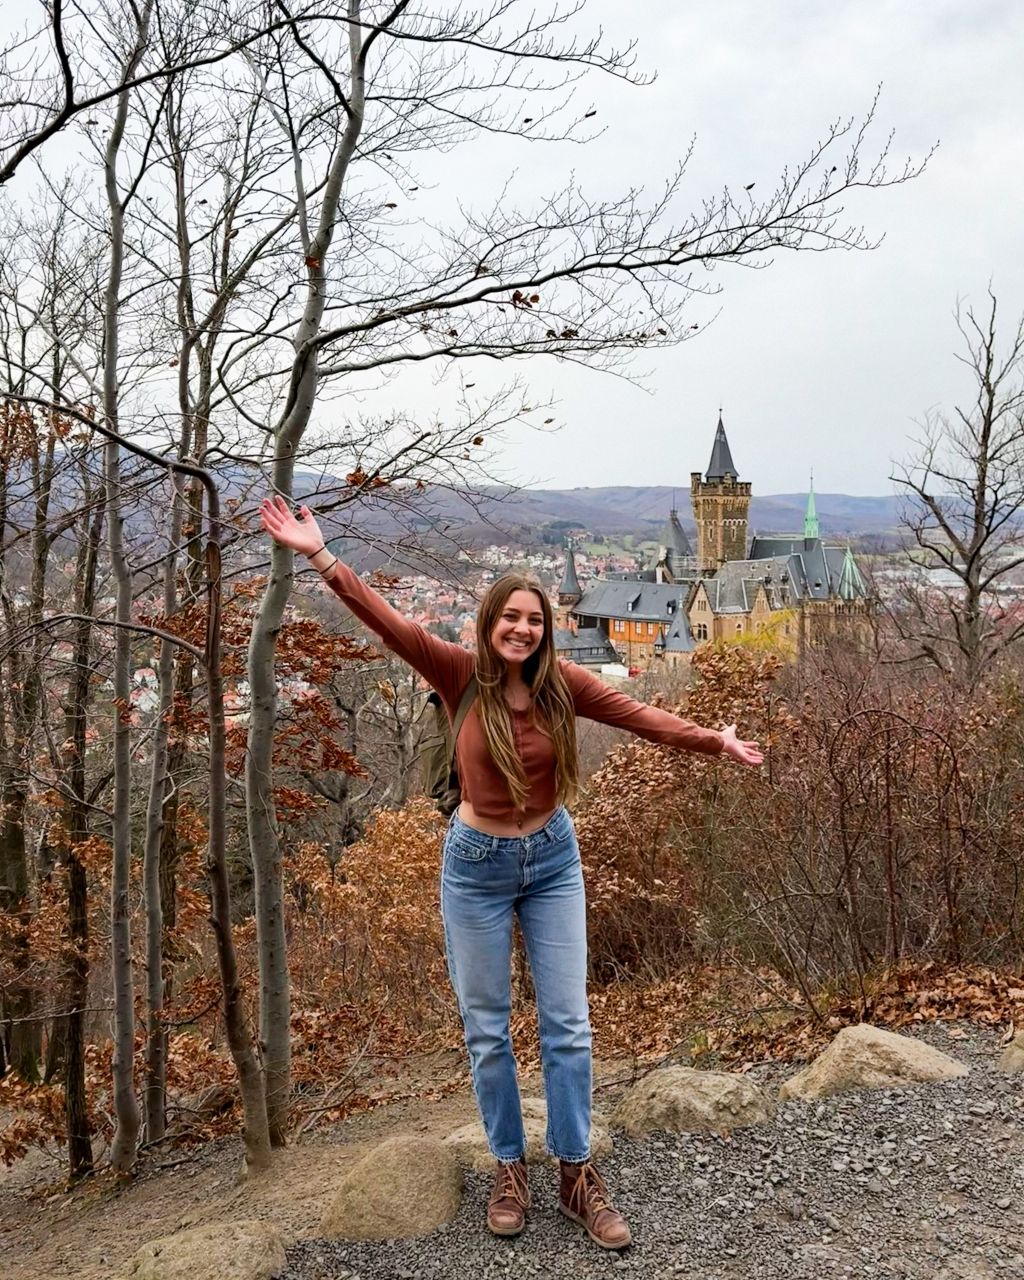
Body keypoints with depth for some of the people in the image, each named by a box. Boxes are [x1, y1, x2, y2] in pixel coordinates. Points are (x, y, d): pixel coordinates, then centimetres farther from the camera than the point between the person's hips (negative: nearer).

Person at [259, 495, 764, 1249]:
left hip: (553, 860, 1)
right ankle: (509, 1169, 26)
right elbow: (390, 623, -23)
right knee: (487, 1028, 9)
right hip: (478, 864, -1)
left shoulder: (561, 682, -9)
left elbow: (641, 717, -5)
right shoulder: (462, 674, -14)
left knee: (568, 1024, 5)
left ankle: (577, 1175, 18)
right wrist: (320, 556, -31)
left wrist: (714, 741, -10)